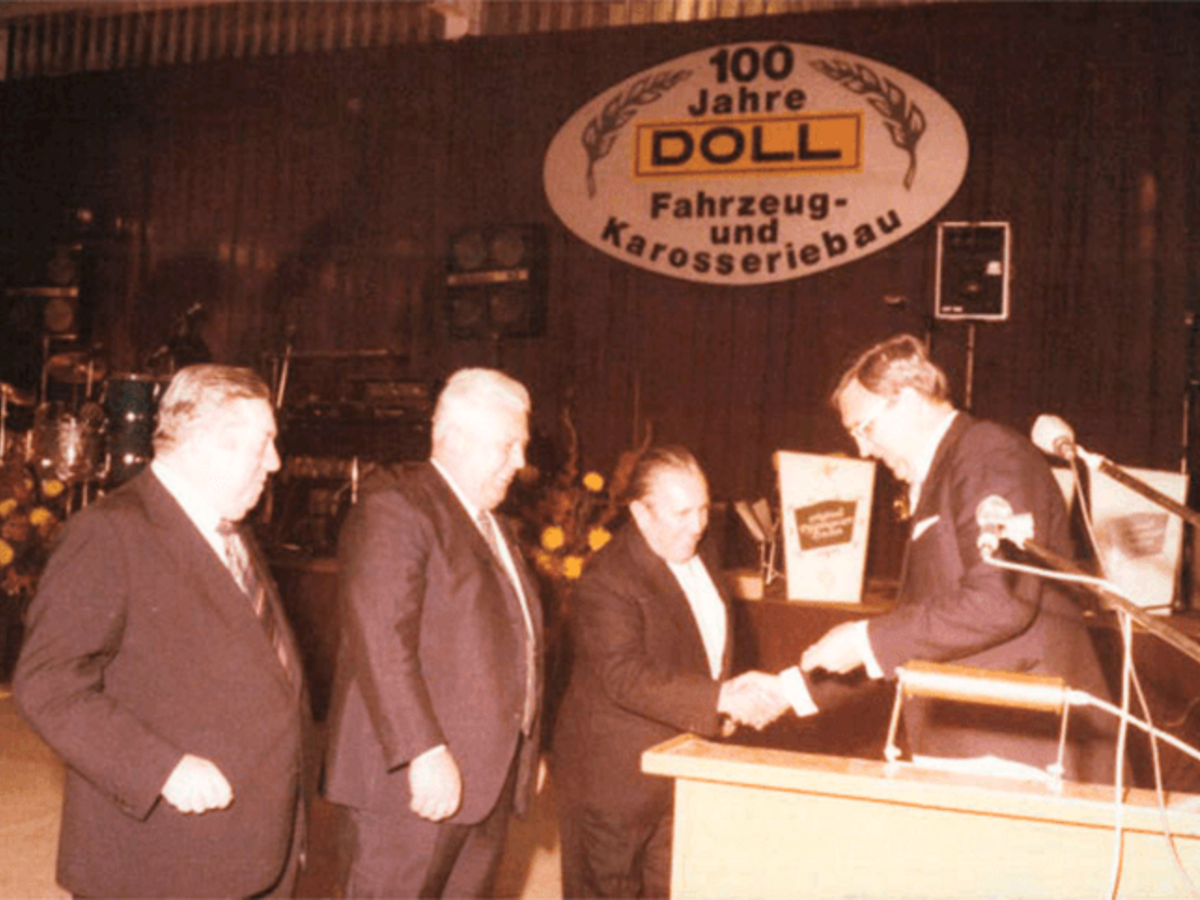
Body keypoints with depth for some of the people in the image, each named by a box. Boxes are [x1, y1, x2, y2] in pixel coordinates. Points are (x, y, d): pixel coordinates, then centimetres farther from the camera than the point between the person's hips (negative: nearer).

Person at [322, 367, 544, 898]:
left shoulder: (494, 525, 19)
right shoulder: (393, 508, -11)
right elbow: (382, 644, -20)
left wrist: (525, 751, 20)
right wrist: (424, 753, -25)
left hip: (490, 776, 9)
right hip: (416, 780, -8)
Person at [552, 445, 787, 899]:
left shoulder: (698, 558, 6)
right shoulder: (606, 581, -22)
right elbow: (627, 679, -30)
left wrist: (740, 695, 5)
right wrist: (720, 697, -37)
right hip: (619, 774, -7)